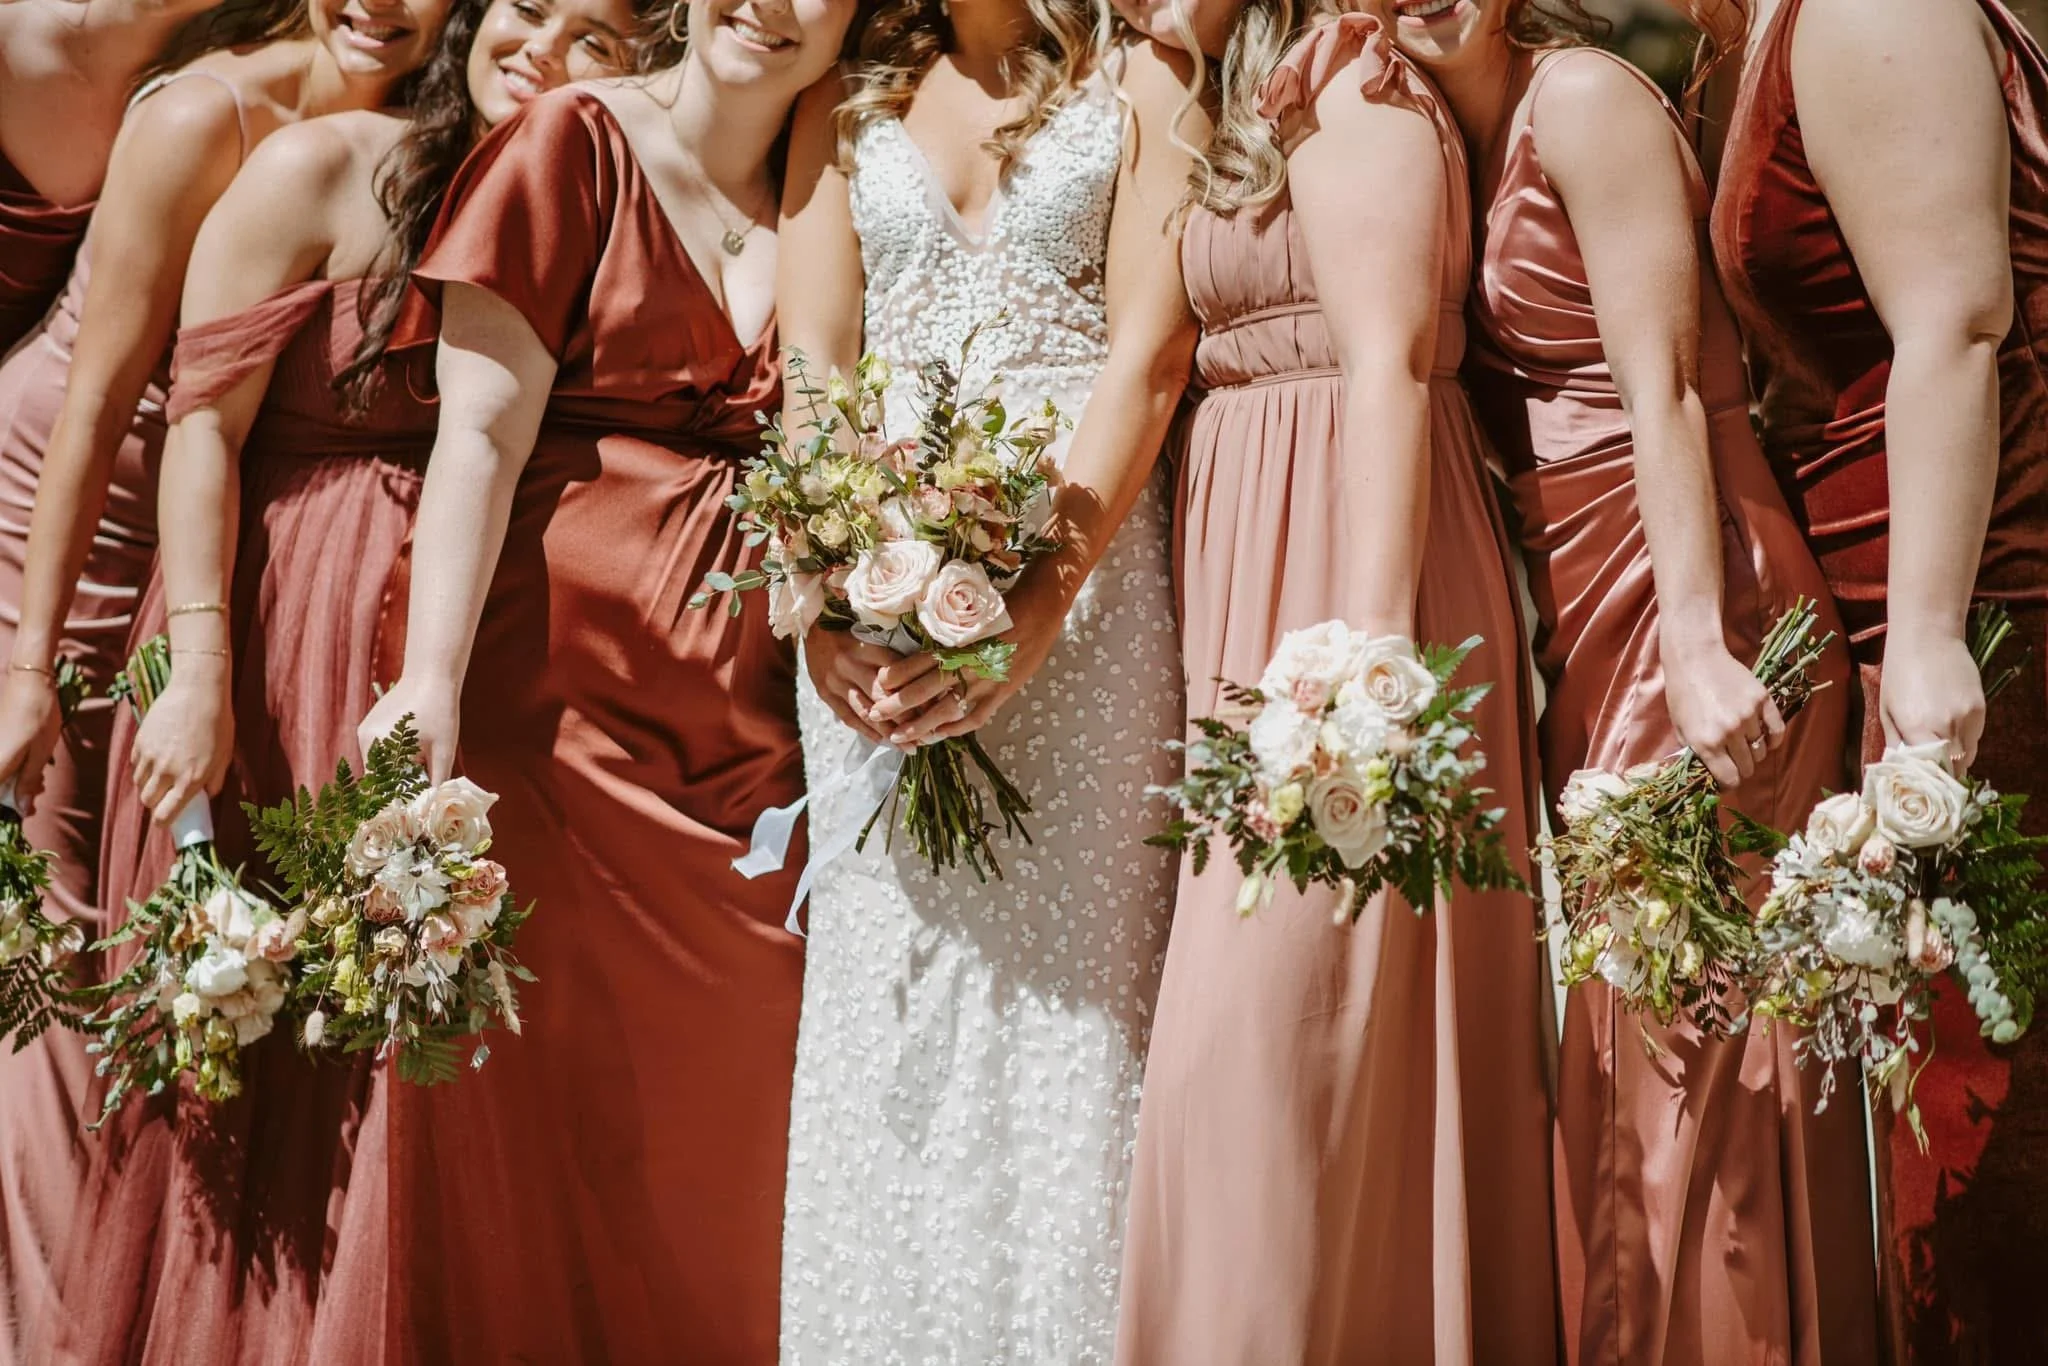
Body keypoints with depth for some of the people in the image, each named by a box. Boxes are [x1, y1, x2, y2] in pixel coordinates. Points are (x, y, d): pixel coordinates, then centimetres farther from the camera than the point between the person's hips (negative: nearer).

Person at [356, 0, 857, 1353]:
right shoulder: (576, 143, 0)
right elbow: (483, 432, -8)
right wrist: (429, 688, -18)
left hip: (759, 710, 4)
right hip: (562, 677, -4)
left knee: (731, 1104, 4)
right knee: (547, 1094, -1)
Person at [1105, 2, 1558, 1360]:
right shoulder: (1240, 113, 21)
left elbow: (1391, 363, -16)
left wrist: (1372, 648, -24)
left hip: (1343, 558, -9)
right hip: (1260, 577, 9)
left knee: (1274, 1017, -10)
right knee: (1252, 1007, 9)